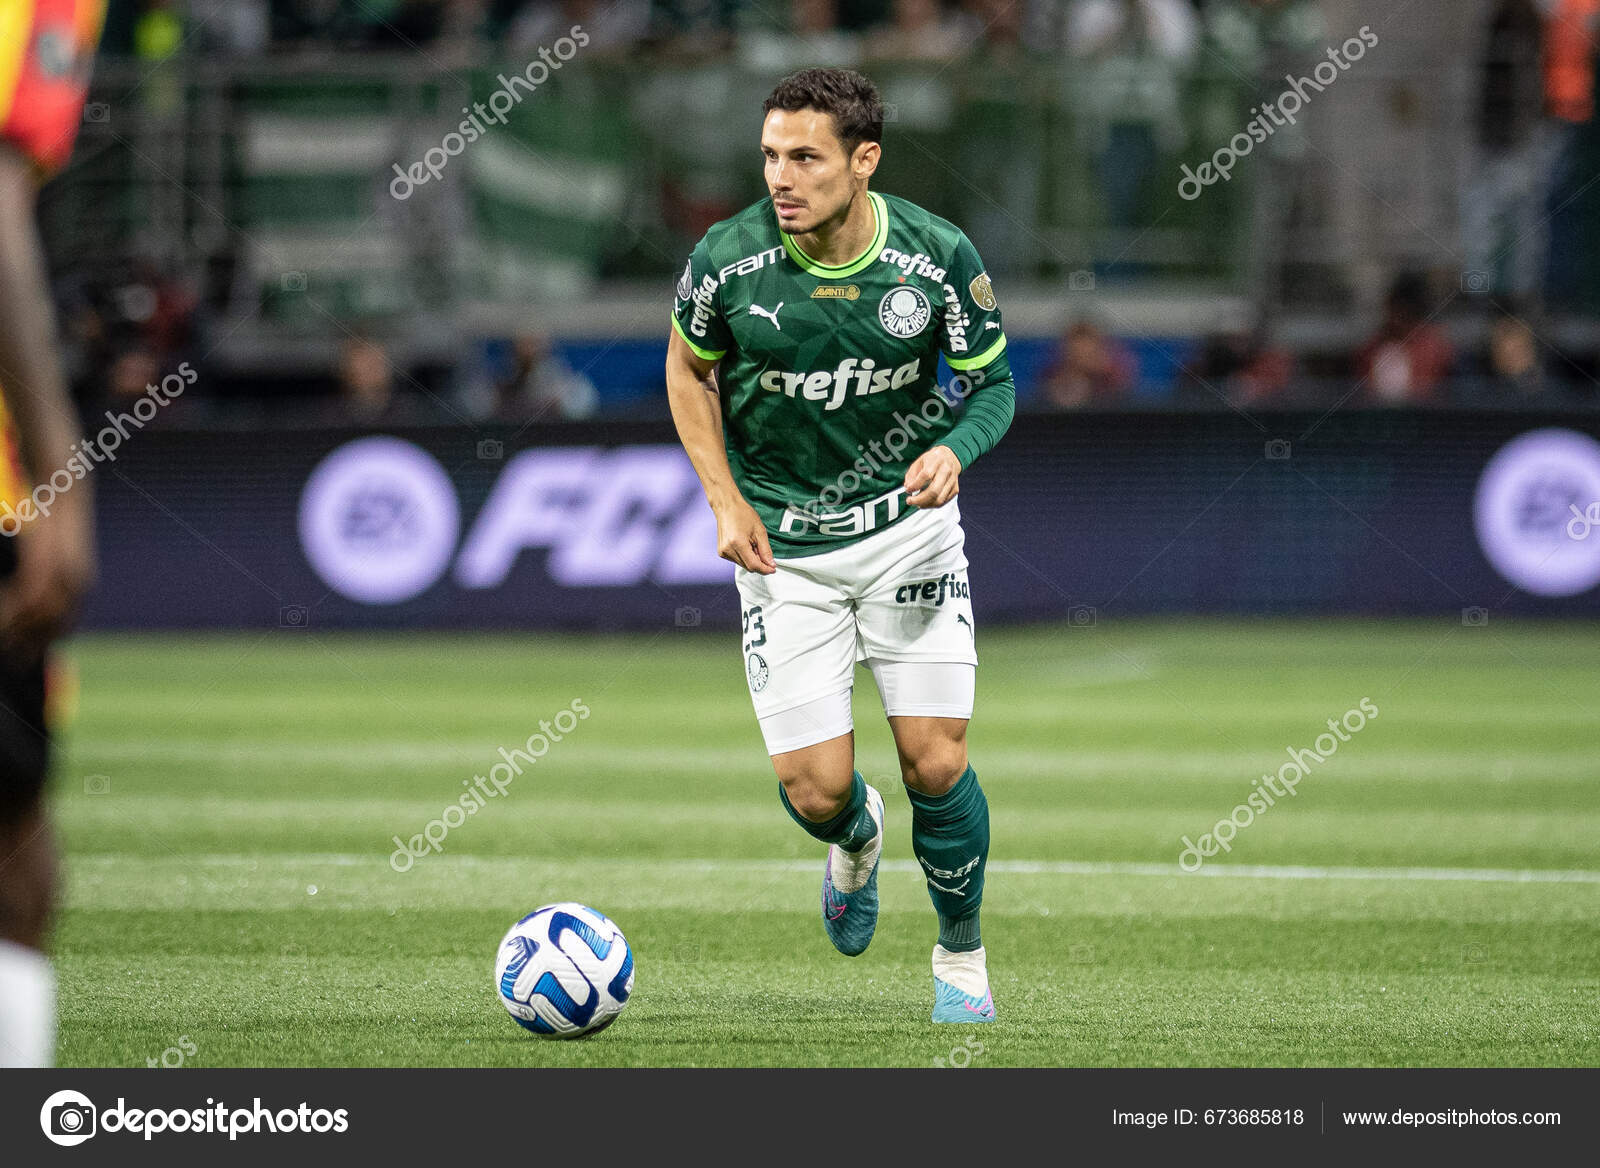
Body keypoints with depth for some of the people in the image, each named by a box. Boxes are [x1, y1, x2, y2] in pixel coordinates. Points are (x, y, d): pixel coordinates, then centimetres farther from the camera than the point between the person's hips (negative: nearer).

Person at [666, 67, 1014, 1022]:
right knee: (815, 791, -5)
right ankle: (858, 841, 34)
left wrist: (953, 451, -22)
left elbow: (994, 381, 0)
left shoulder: (939, 257, -15)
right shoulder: (729, 259, -15)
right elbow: (690, 368, 5)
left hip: (908, 523, 0)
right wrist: (726, 501, -5)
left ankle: (963, 959, 19)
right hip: (781, 543, 0)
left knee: (937, 765, -6)